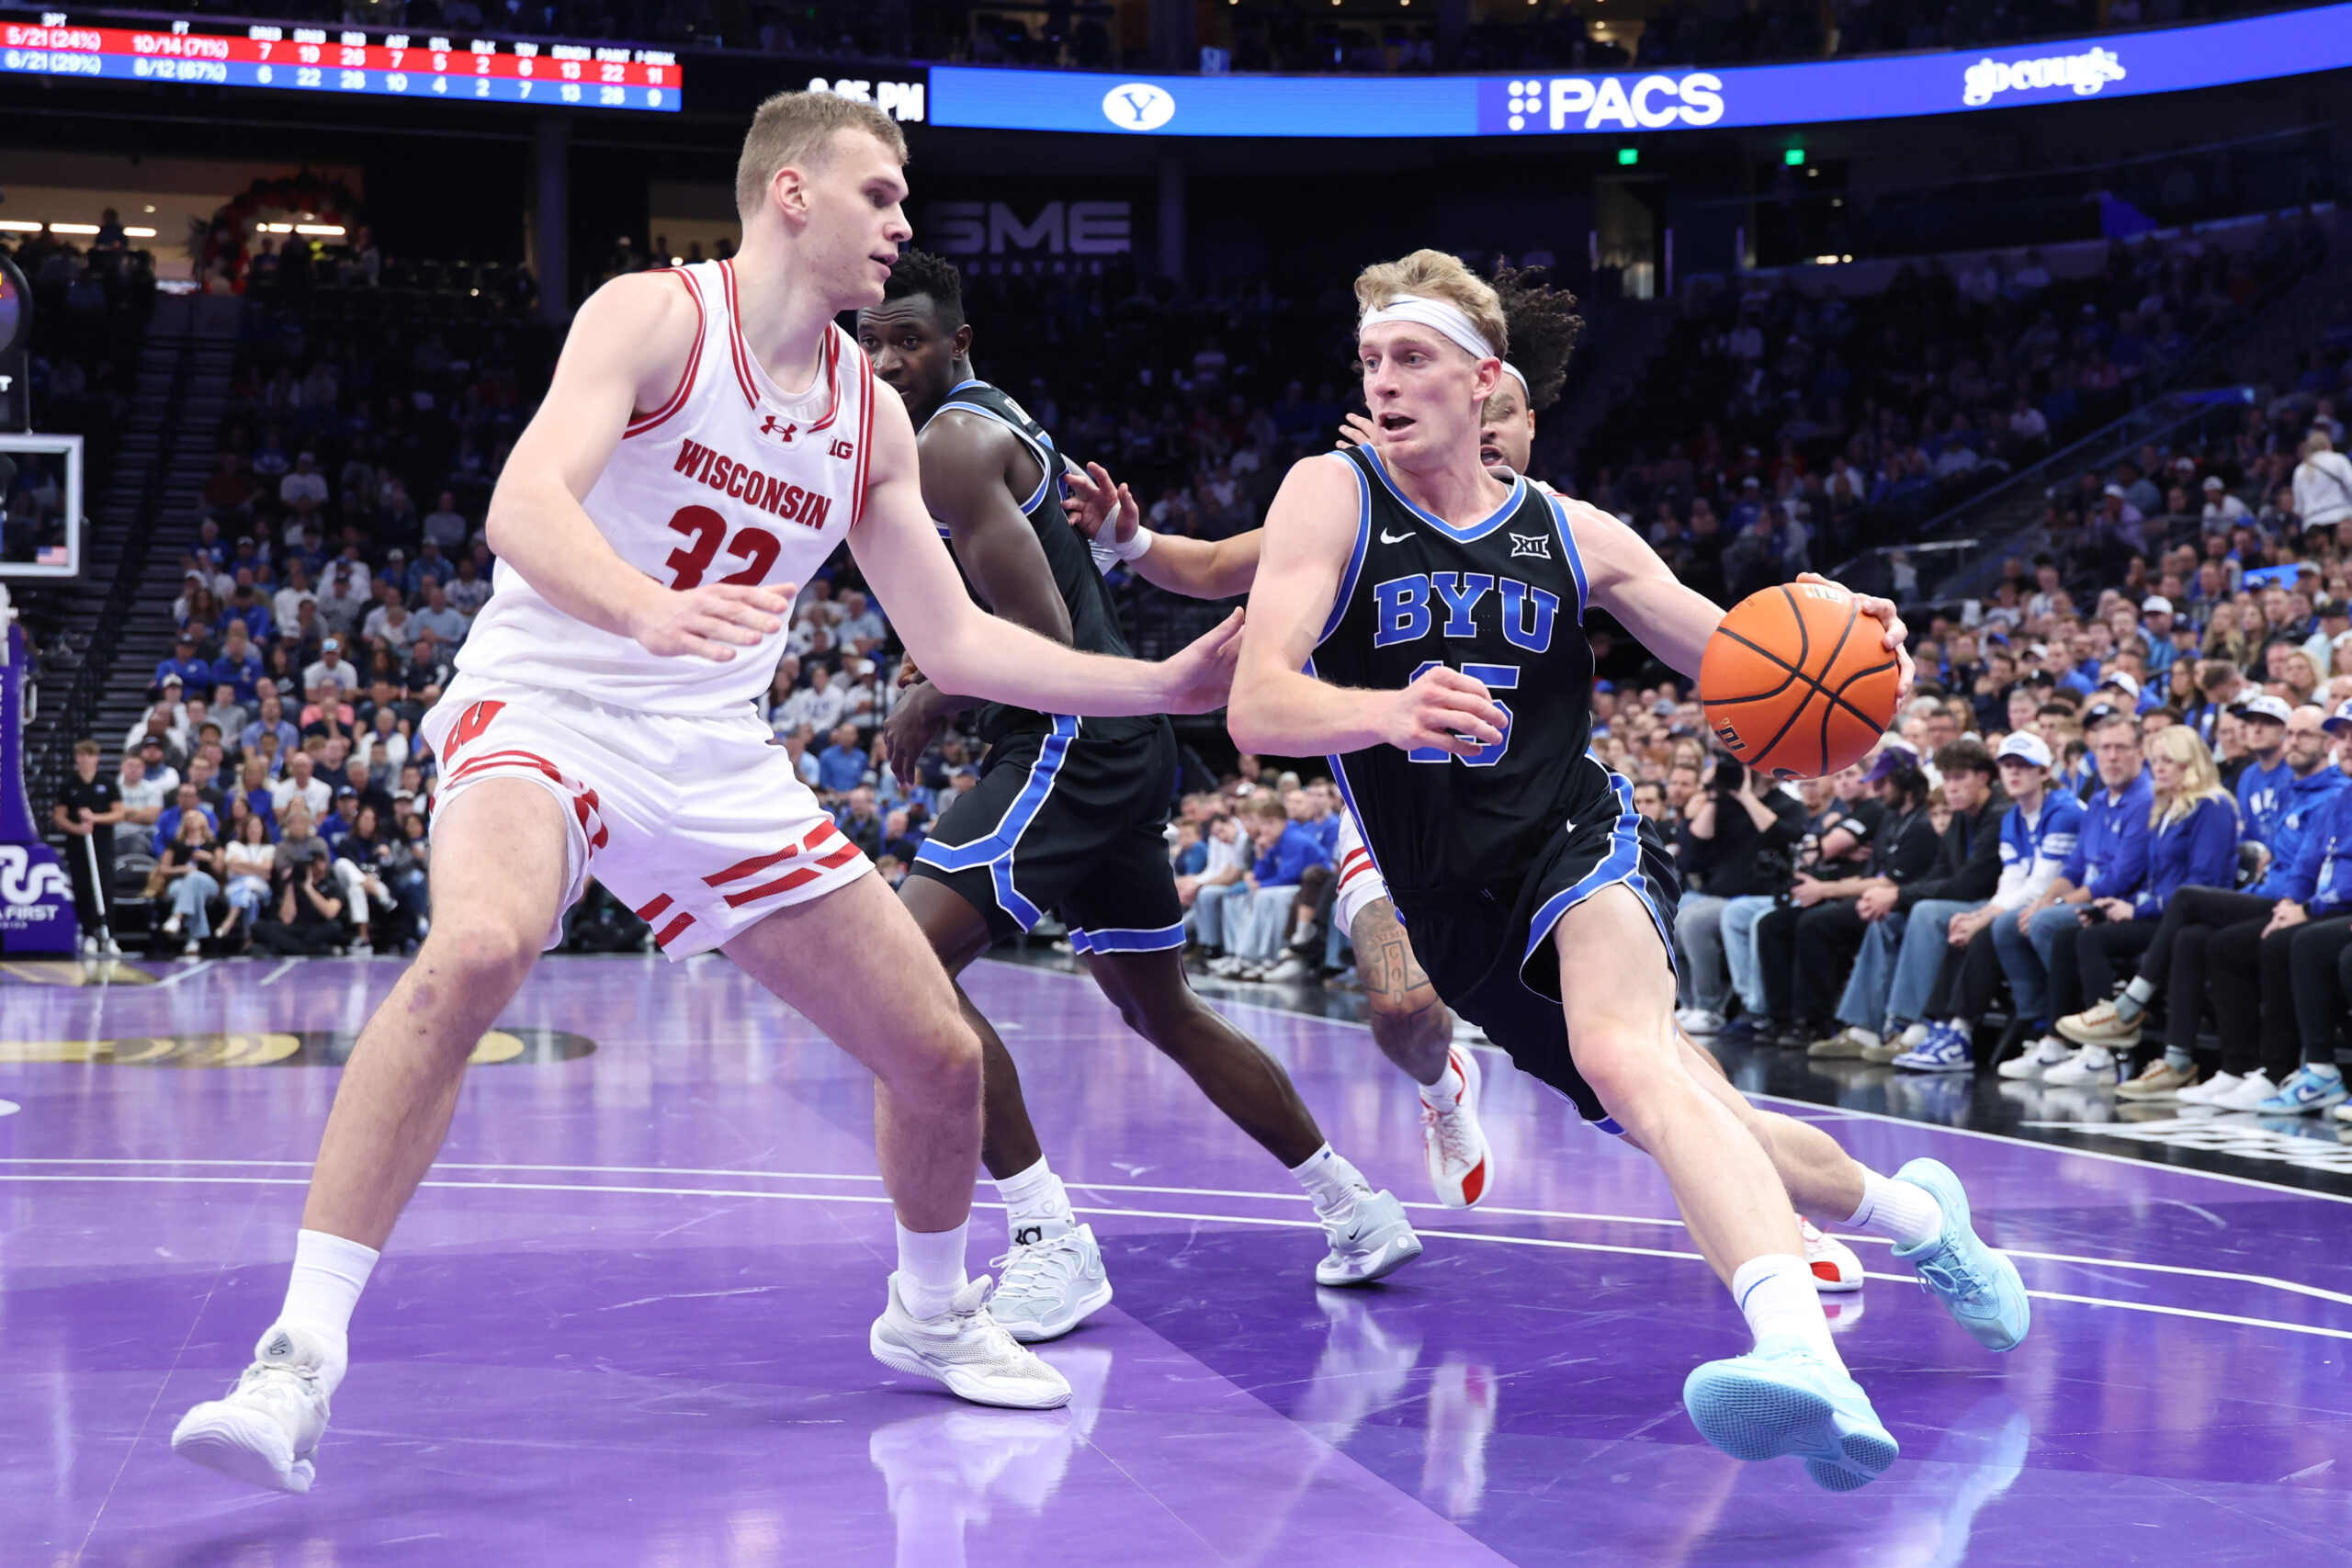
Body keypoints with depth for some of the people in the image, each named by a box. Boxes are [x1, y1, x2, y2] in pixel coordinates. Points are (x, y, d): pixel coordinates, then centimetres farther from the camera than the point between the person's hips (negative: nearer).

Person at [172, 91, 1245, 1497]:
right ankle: (299, 1360, -32)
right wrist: (648, 610, -45)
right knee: (476, 951, -38)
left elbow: (956, 641, 13)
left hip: (718, 761, 6)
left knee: (940, 1056, 4)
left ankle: (931, 1313, 34)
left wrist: (1168, 686, 7)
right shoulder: (656, 315, -9)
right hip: (547, 708, -6)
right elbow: (524, 506, -24)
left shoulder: (871, 415, 10)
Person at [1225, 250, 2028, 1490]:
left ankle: (1803, 1358, -51)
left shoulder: (1574, 537, 2)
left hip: (1575, 843, -2)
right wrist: (1391, 710, -39)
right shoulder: (1332, 498, -4)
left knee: (1622, 1056, -34)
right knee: (1700, 1131, 6)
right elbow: (1256, 710, -17)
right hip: (1458, 912, 2)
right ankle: (1915, 1213, 34)